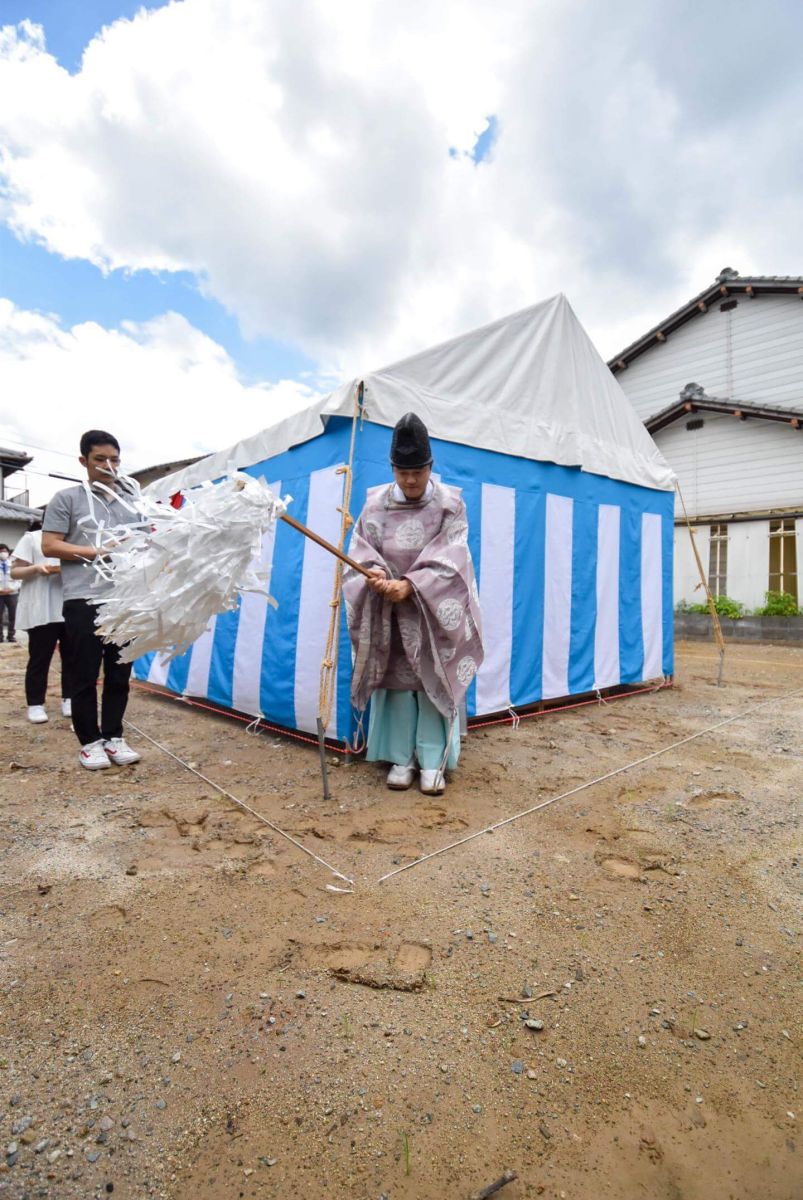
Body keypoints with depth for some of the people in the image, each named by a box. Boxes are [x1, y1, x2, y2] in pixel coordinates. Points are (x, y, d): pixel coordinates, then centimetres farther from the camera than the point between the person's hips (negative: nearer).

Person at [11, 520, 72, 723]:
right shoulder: (31, 538, 1)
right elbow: (15, 571, -3)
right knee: (39, 658, 1)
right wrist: (36, 568, -20)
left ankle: (68, 699, 17)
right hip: (41, 611, -4)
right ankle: (35, 704, 10)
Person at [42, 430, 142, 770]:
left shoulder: (132, 503, 16)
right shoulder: (67, 498, 4)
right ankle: (90, 742, 15)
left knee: (119, 675, 8)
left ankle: (114, 737, 20)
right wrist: (98, 552, -11)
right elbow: (49, 546, -2)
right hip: (83, 601, -4)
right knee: (85, 676, 3)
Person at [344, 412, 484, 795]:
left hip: (434, 610, -1)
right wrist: (375, 573, -24)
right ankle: (401, 758, 19)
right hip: (390, 610, 2)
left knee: (434, 679, 1)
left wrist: (409, 586, -24)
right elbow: (361, 550, -2)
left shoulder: (449, 503, -4)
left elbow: (448, 559, -12)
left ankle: (432, 761, 12)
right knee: (396, 679, 6)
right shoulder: (376, 503, 1)